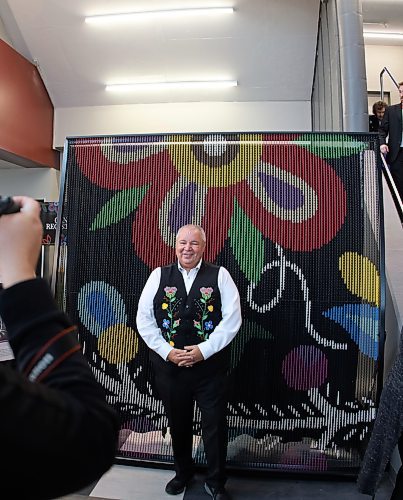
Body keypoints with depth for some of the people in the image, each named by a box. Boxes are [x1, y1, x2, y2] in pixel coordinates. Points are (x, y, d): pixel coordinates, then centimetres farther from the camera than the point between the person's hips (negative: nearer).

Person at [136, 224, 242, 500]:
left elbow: (232, 319, -8)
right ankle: (183, 472, 47)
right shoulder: (159, 275, 1)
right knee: (178, 424, 20)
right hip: (169, 366, 2)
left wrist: (203, 350, -14)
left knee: (215, 426, 10)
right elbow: (144, 320, 0)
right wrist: (167, 351, -9)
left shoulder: (219, 275, -3)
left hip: (210, 367, -1)